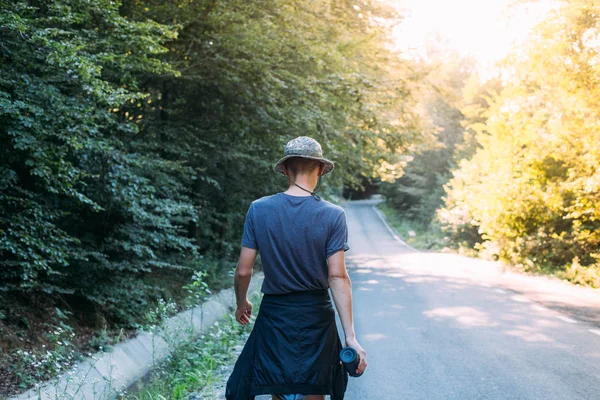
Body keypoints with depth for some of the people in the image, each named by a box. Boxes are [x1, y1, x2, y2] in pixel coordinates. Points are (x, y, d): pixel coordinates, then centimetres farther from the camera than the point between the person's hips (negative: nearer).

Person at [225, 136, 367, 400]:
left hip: (274, 314, 1)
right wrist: (350, 336, -13)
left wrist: (241, 303, 16)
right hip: (316, 317, 0)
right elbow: (337, 276, -14)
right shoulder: (333, 215, -10)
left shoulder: (259, 209, -6)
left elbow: (243, 271, -4)